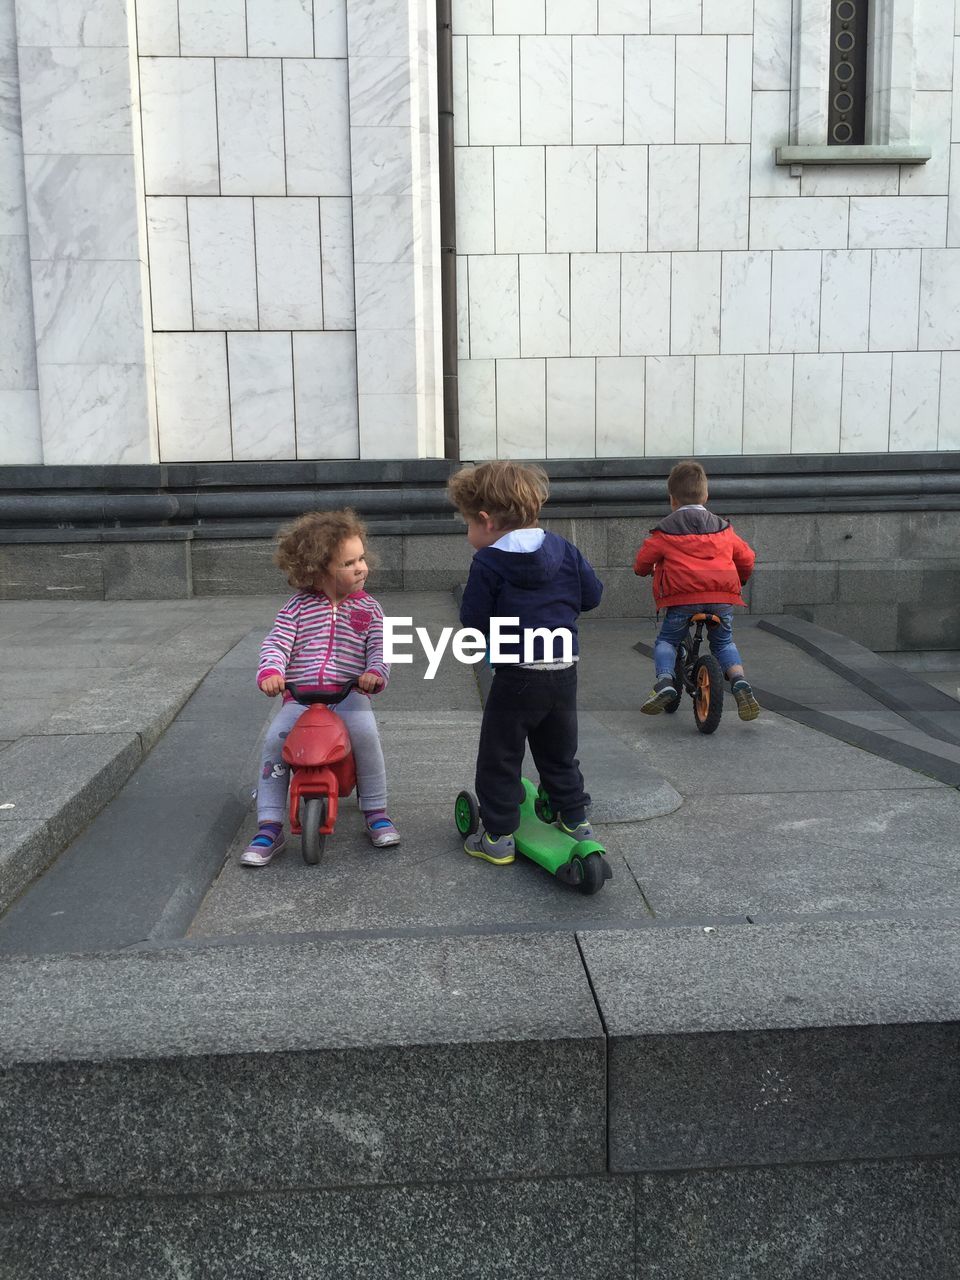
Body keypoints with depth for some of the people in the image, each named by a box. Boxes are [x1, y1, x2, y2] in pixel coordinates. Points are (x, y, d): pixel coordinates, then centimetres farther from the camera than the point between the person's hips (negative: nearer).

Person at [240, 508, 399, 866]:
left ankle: (376, 812, -10)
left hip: (349, 694, 0)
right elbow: (275, 643, -2)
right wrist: (270, 671, -23)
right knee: (275, 738, -24)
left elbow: (378, 649, 2)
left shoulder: (368, 608, 9)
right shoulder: (299, 606, 6)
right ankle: (270, 828, -13)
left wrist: (376, 673, -20)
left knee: (365, 731, -30)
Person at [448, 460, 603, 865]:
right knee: (559, 751, 23)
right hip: (565, 669, 6)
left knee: (499, 757, 7)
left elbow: (474, 620, -10)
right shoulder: (563, 549, 4)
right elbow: (592, 594, 9)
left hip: (516, 676, -6)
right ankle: (575, 818, 32)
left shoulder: (488, 563, -12)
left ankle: (497, 836, 10)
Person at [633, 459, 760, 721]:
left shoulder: (666, 531, 9)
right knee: (724, 642, 23)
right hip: (722, 596, 3)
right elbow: (746, 558, 24)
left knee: (666, 640, 16)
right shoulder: (723, 529, 20)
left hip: (682, 596, -3)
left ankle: (664, 681, -9)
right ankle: (740, 683, 0)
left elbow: (643, 560, 9)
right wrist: (738, 581, 43)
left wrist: (644, 570, 33)